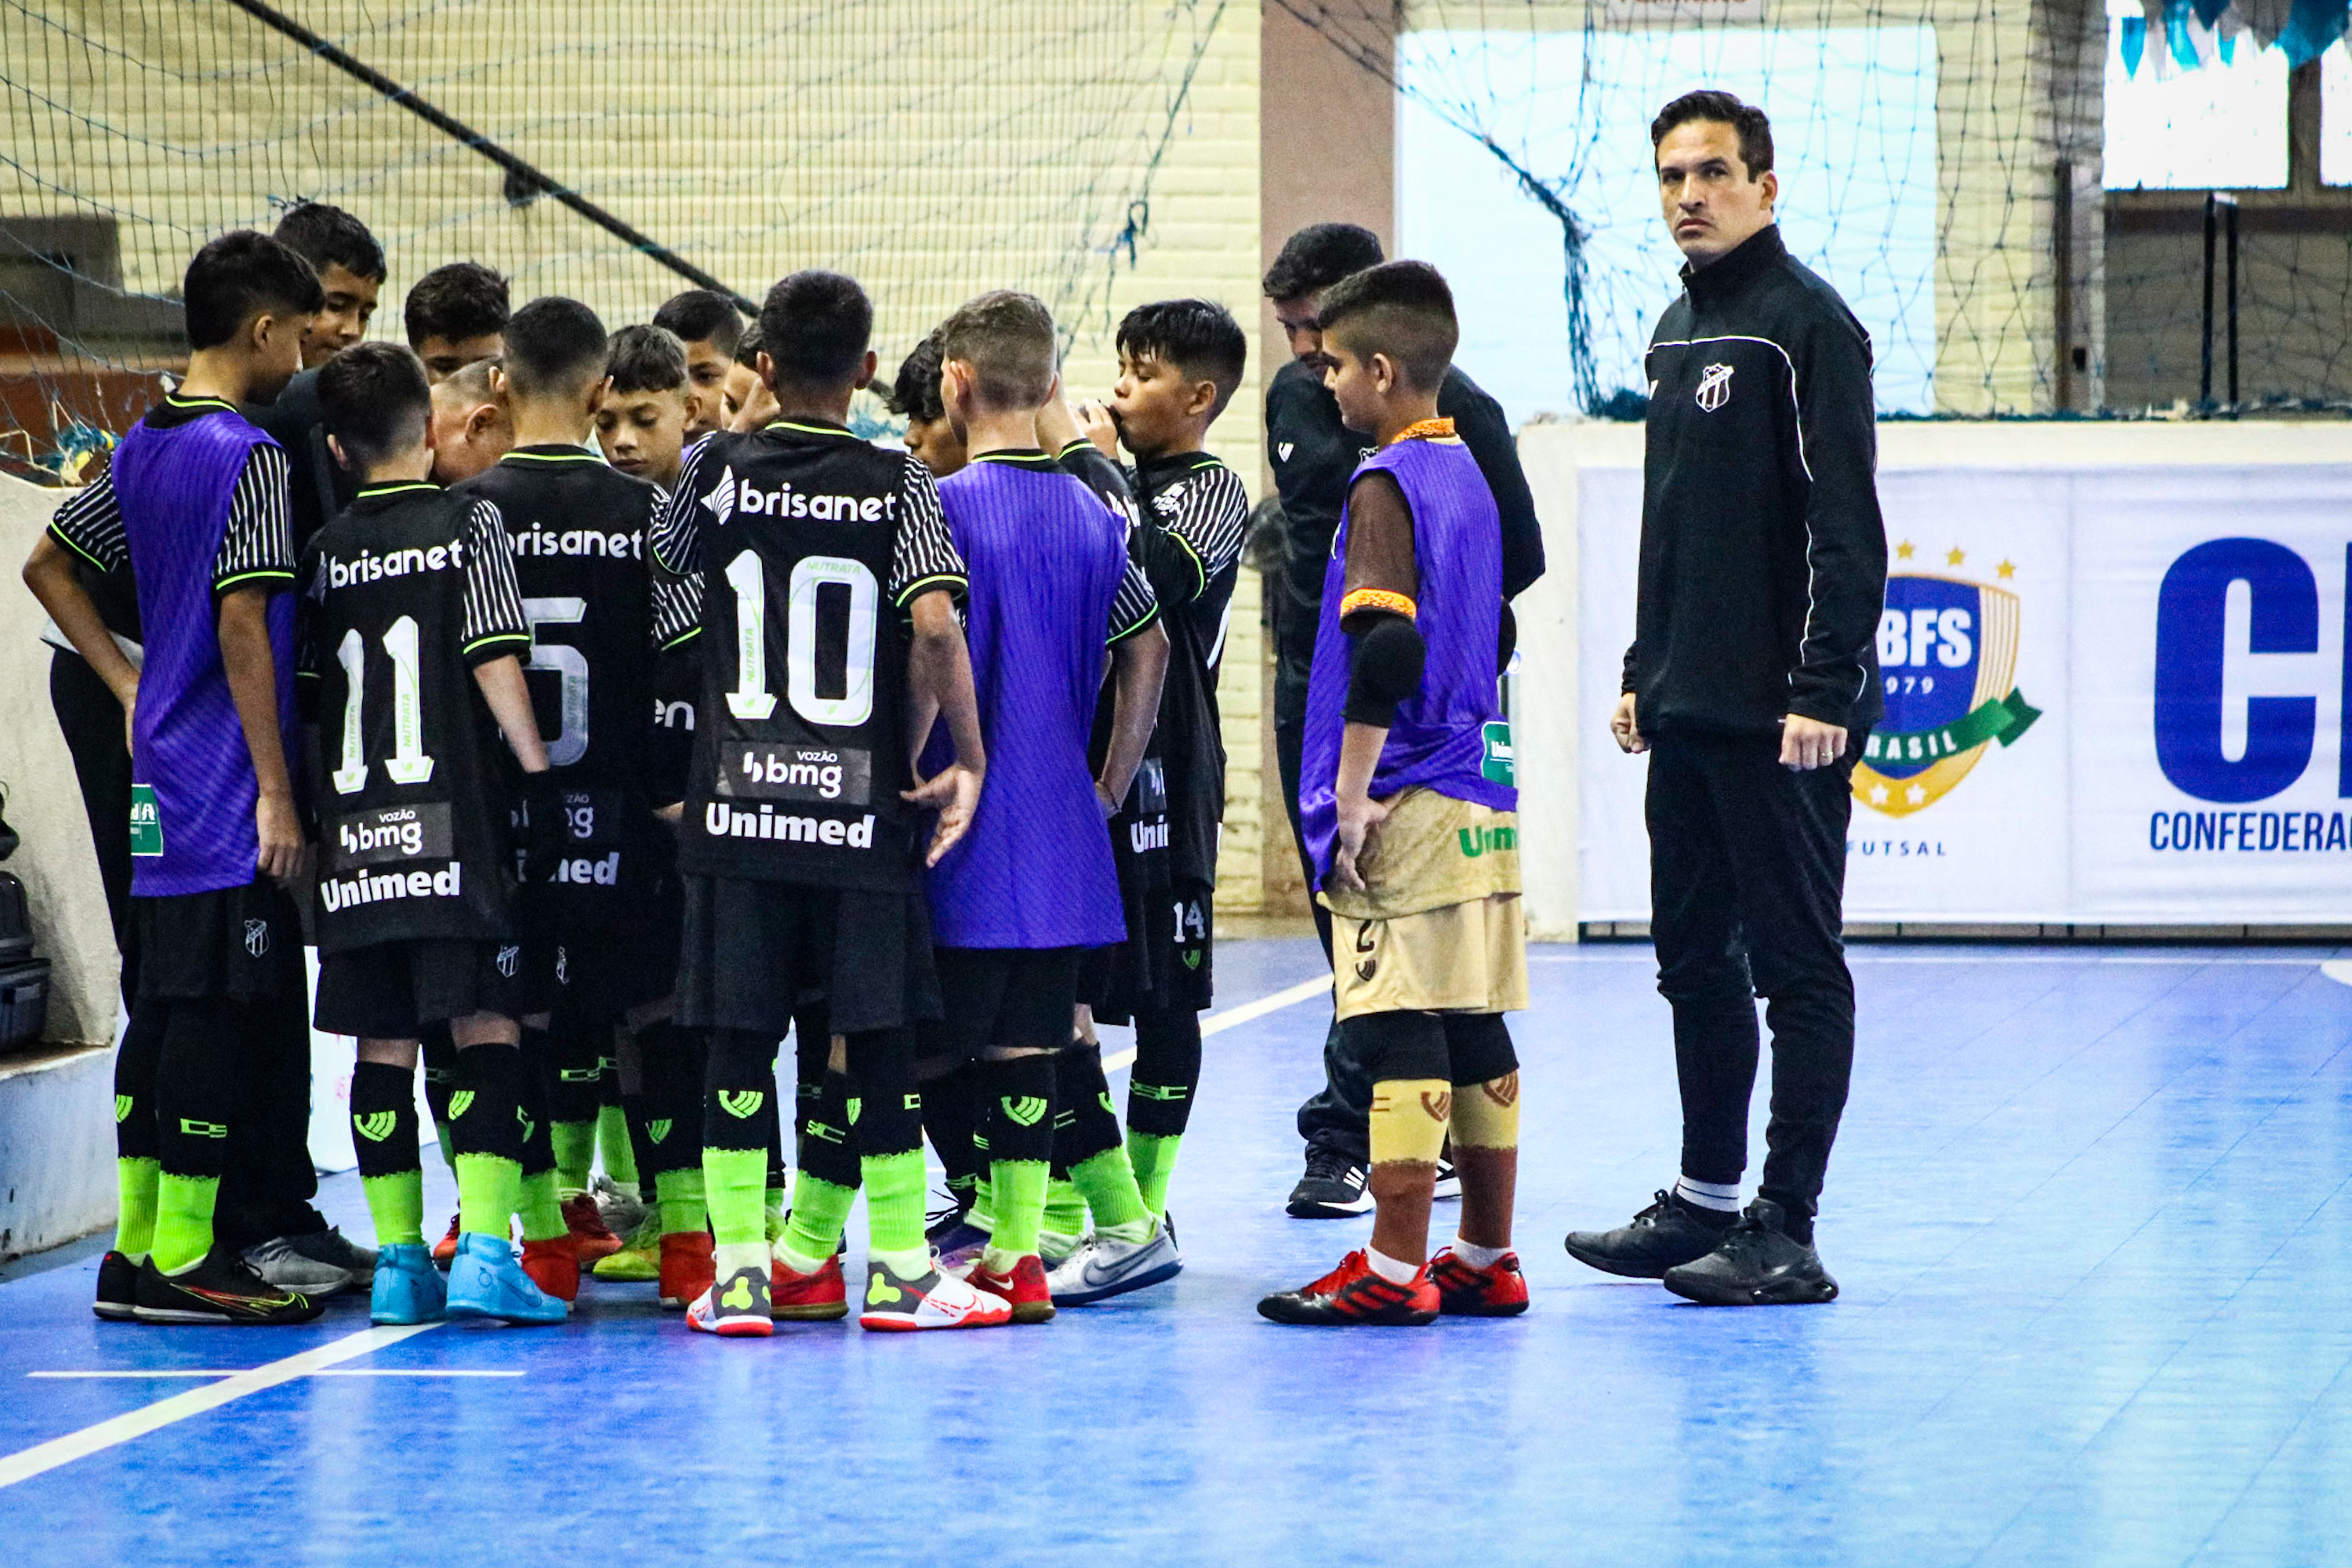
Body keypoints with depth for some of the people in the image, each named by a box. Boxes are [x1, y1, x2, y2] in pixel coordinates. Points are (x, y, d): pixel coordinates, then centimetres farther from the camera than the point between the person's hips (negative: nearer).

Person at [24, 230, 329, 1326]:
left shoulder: (142, 446, 12)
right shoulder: (248, 455, -14)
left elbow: (48, 564, 20)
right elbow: (243, 629, -18)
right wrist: (276, 790, -15)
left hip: (161, 782, 9)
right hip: (228, 785, -9)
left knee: (161, 1007, 12)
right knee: (220, 1009, -6)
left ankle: (137, 1243, 15)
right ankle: (181, 1262, -5)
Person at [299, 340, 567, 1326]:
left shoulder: (325, 550, 9)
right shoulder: (467, 524, -1)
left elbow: (304, 690, 12)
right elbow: (496, 665, -7)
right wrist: (538, 774, 0)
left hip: (353, 835, 4)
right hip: (453, 828, -4)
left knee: (382, 1047, 6)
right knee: (485, 1030, -4)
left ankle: (398, 1262, 7)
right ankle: (485, 1253, -14)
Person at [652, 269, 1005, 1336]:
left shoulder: (718, 469, 1)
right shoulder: (897, 485, -3)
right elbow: (936, 626, -14)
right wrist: (965, 753, -4)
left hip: (736, 802, 1)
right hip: (862, 807, -1)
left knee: (738, 1036, 3)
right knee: (872, 1035, 6)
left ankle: (740, 1269, 1)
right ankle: (899, 1267, 8)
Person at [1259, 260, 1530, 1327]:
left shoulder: (1387, 485, -12)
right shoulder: (1467, 474, 15)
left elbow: (1386, 649, -22)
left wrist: (1351, 796, -17)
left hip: (1408, 810, -9)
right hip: (1483, 799, 9)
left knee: (1399, 1033, -8)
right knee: (1477, 1031, 10)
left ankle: (1394, 1271, -8)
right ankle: (1486, 1261, 15)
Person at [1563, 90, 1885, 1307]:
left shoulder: (1807, 325, -10)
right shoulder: (1676, 332, 17)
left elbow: (1845, 529, -16)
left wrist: (1824, 692, -21)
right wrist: (1644, 672, 19)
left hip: (1782, 722, -9)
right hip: (1688, 711, 9)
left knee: (1797, 967, -4)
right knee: (1694, 959, 14)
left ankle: (1786, 1234, -3)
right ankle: (1706, 1198, 24)